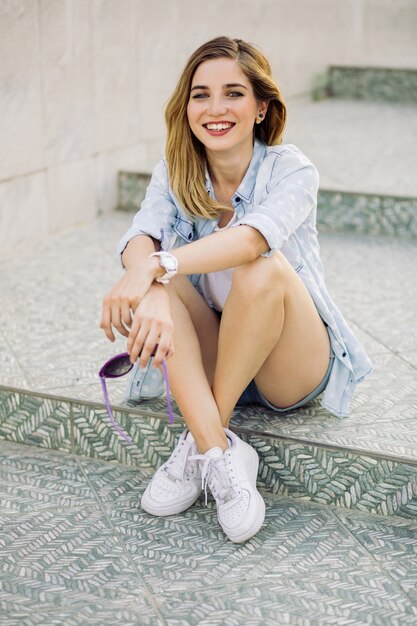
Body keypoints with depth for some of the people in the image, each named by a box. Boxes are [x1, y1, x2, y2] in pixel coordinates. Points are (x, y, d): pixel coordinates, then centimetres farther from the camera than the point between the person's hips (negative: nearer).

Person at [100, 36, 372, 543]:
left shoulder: (291, 170, -12)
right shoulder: (173, 175, -1)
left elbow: (254, 236, -34)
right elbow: (140, 238, -21)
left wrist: (157, 265, -49)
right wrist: (152, 291, -44)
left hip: (292, 369, -3)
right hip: (210, 361, 3)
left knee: (264, 266, -32)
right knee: (158, 283, -25)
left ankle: (199, 445, -23)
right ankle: (221, 454, -33)